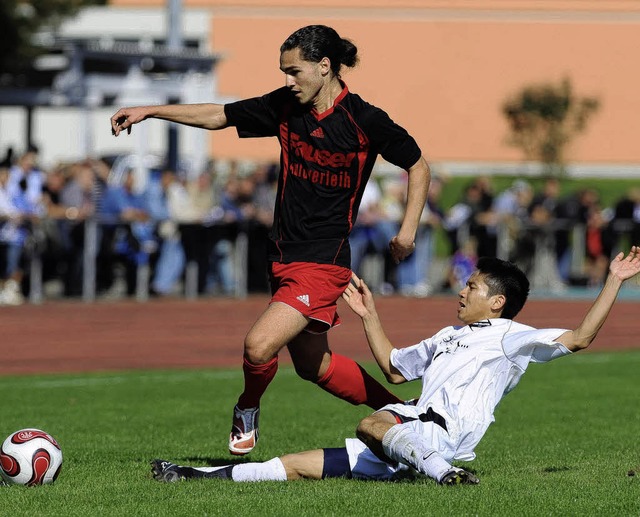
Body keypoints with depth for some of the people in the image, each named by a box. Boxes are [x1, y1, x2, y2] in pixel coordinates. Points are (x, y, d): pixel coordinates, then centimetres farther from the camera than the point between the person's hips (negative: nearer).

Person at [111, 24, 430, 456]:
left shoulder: (365, 121, -12)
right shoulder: (286, 107, 2)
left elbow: (419, 166, 1)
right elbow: (218, 116, 11)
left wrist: (409, 229, -7)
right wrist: (148, 111, 6)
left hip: (323, 262, -7)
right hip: (284, 257, 7)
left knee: (260, 346, -20)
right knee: (313, 365, 17)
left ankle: (247, 411, 12)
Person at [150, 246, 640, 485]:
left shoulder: (509, 336, 2)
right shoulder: (448, 336, 29)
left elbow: (579, 337, -9)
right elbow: (395, 368, 39)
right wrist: (370, 317, 39)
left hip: (441, 433, -7)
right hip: (404, 445, 7)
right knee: (298, 464, 4)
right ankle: (206, 476, 3)